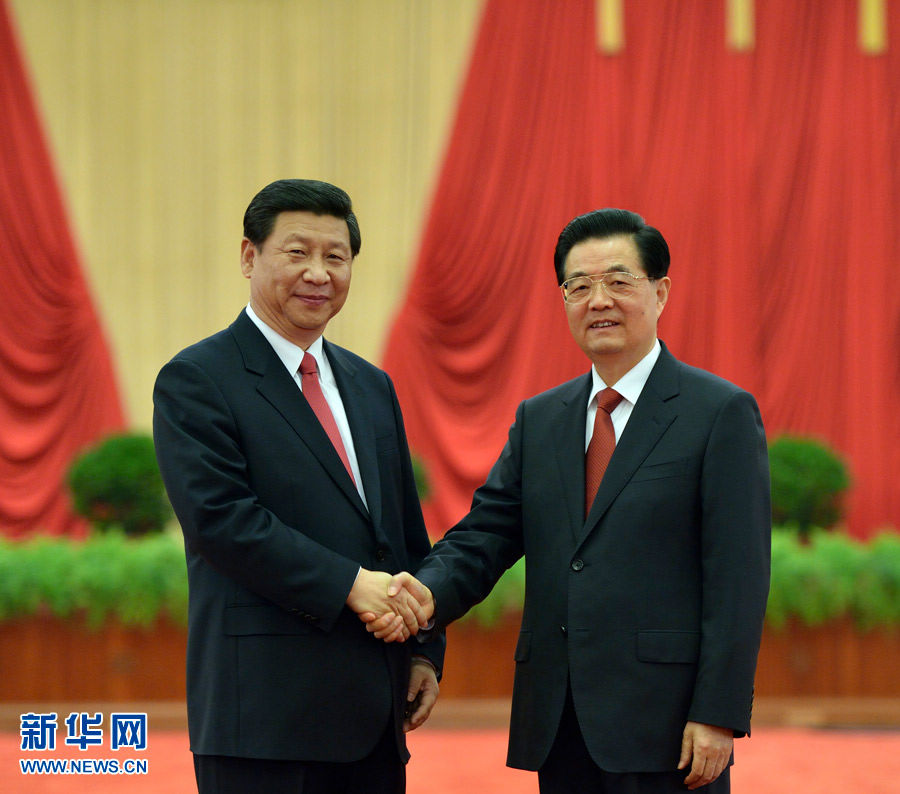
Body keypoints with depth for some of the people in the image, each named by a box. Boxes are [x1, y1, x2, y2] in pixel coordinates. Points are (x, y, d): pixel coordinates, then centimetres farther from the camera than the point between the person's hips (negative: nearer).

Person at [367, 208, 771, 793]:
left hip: (663, 725, -5)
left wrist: (717, 716, -14)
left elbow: (738, 579, -7)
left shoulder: (721, 413, -2)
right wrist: (429, 593, -13)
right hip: (558, 728, 5)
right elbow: (486, 533, 9)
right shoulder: (539, 420, 16)